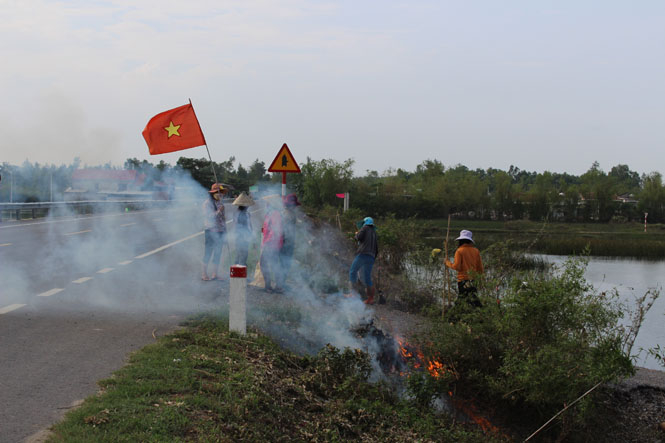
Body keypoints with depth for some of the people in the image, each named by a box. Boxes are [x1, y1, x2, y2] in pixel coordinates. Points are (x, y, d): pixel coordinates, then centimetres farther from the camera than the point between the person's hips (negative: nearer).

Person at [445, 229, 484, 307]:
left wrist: (448, 263, 3)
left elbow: (456, 267, -12)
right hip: (473, 279, 5)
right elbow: (480, 268, 7)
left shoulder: (459, 251, -6)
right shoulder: (476, 251, 7)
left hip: (463, 279, -5)